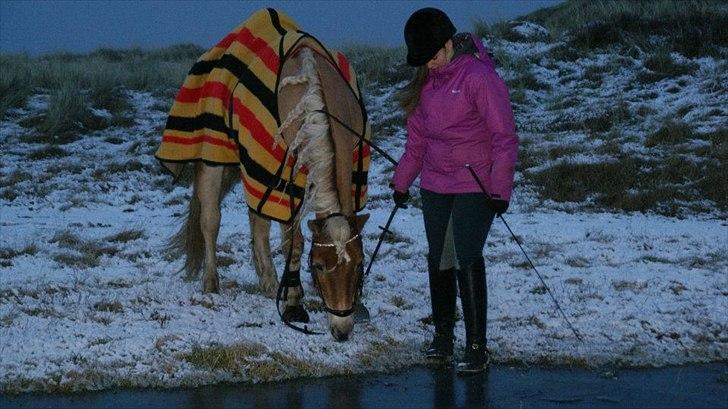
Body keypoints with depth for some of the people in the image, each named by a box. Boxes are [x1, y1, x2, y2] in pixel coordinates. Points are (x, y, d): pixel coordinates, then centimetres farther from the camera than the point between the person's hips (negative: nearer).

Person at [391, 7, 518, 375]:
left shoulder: (478, 76, -15)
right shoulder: (427, 80, 7)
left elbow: (504, 135, -14)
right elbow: (417, 137, 18)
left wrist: (501, 189, -16)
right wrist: (401, 181, 20)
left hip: (476, 186, -7)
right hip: (435, 185, 7)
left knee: (467, 260, -12)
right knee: (438, 259, 9)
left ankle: (477, 347, -7)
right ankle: (442, 336, 20)